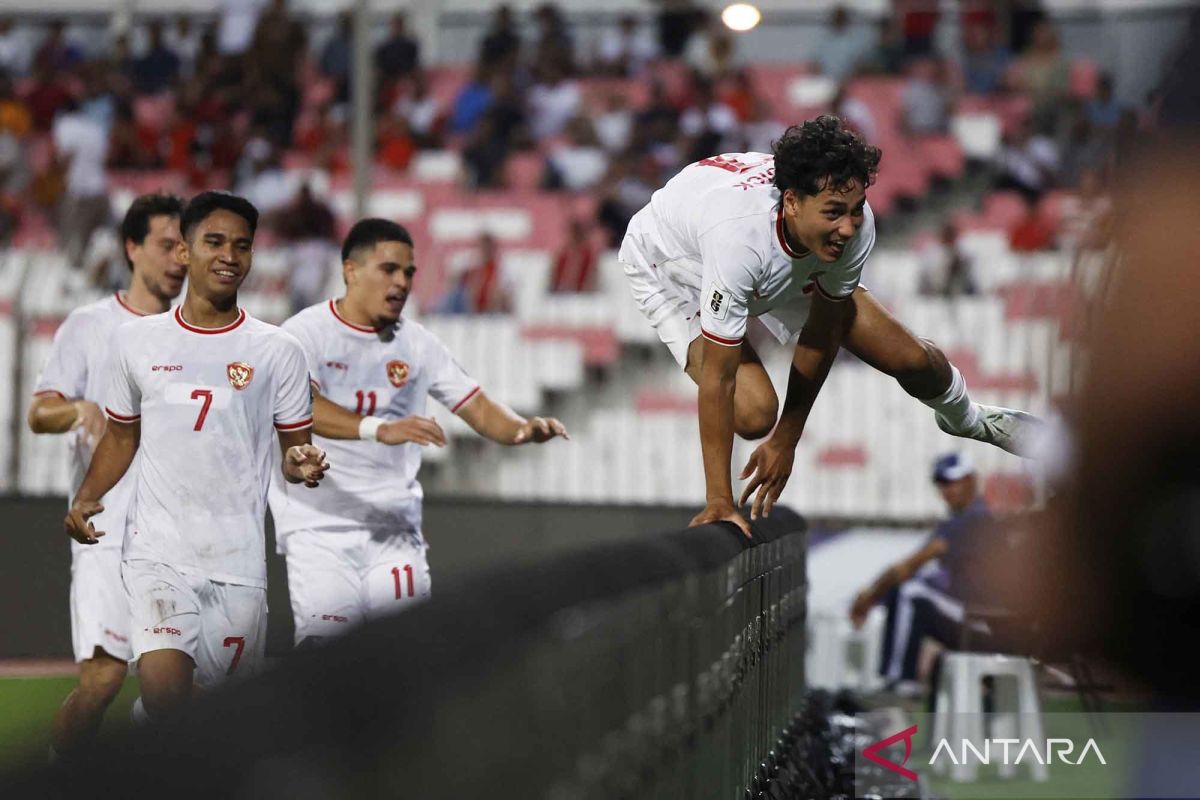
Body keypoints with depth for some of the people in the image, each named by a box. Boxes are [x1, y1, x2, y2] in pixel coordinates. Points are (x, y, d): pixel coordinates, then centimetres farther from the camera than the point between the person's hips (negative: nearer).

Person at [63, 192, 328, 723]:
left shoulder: (278, 351, 4)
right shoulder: (136, 341, 8)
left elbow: (292, 449, 9)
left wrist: (302, 465, -15)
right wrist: (84, 499, 3)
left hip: (240, 559, 1)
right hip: (158, 552, -1)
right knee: (163, 689, -22)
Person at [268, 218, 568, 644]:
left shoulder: (417, 344, 9)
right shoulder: (306, 332, -7)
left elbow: (479, 409, 7)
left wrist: (523, 428, -16)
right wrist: (380, 429, -41)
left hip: (395, 523, 5)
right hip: (319, 521, -4)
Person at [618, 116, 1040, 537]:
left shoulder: (855, 225, -32)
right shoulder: (738, 236, -48)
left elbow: (822, 333, -14)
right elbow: (717, 379, -41)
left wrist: (787, 440, -9)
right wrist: (720, 502, -38)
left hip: (787, 265, 5)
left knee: (912, 359, 2)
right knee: (754, 411, -29)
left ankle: (967, 419, 37)